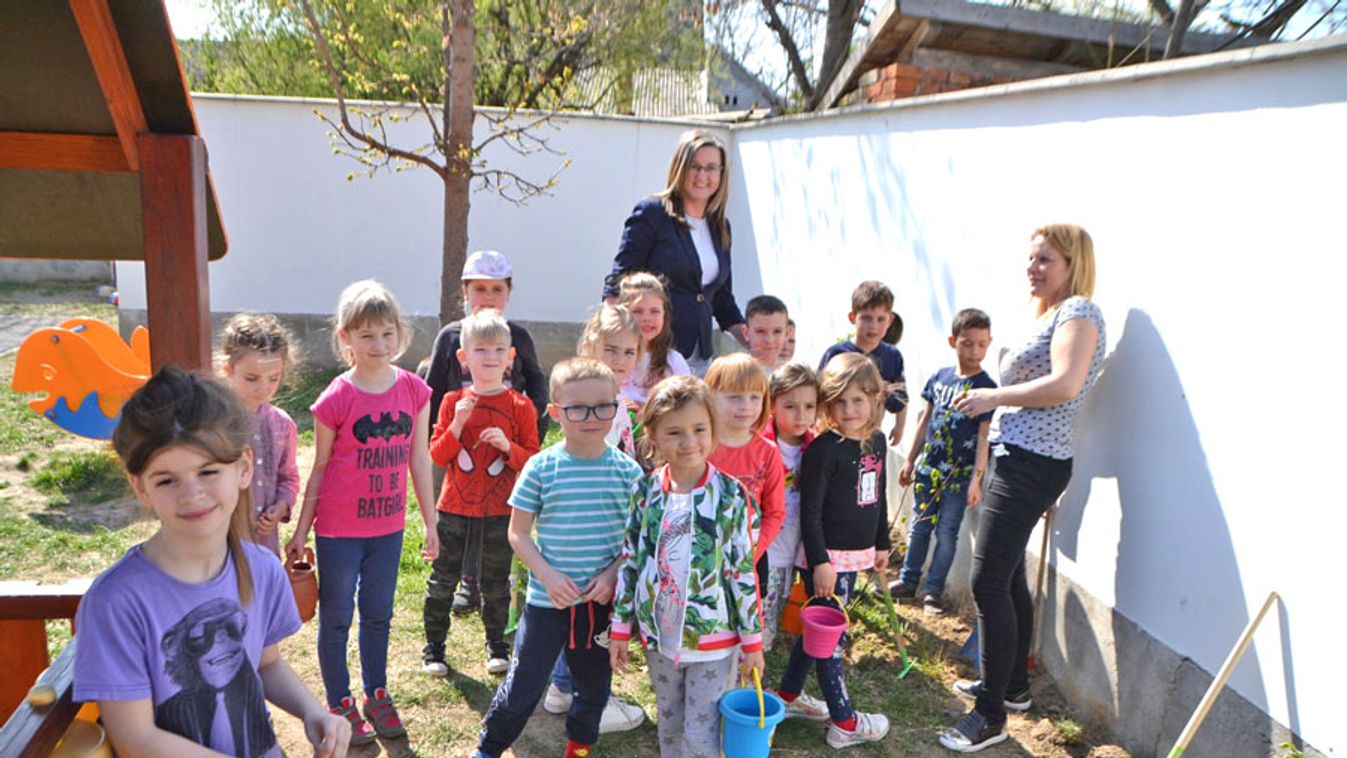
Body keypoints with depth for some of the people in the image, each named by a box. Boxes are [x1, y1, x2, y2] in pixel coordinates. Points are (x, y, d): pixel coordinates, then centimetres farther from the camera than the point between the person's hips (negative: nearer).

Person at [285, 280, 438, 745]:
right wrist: (301, 529, 1)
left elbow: (419, 461, 4)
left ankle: (377, 695, 35)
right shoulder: (335, 399, -13)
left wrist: (430, 523, 8)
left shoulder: (415, 391, -4)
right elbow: (319, 468, -3)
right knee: (336, 618, 12)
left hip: (388, 527, 3)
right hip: (338, 529, -3)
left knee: (378, 615, 18)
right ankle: (340, 703, 29)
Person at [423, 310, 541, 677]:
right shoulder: (453, 401, -1)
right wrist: (457, 424, -18)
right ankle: (434, 647, 28)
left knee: (496, 584, 12)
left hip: (499, 511, -1)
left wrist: (508, 446, -23)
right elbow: (436, 455, -3)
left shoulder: (519, 406, -4)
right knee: (443, 579, 11)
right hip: (454, 508, 1)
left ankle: (497, 647, 31)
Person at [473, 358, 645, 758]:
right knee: (524, 686, 7)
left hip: (603, 600, 2)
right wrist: (548, 576, -16)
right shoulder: (541, 468, -10)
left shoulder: (627, 470, -5)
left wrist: (613, 573, -13)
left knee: (594, 686, 20)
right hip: (547, 600, -2)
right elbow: (518, 533, -4)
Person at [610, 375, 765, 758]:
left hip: (713, 635, -3)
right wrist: (621, 628, 5)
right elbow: (630, 561, 3)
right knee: (669, 725, 20)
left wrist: (753, 639, -5)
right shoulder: (646, 491, -4)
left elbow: (744, 570, -8)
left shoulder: (729, 494, -12)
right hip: (659, 632, 3)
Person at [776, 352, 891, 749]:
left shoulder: (876, 441, 6)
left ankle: (788, 695, 35)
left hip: (855, 553, 8)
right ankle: (844, 723, 14)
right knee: (831, 636, 3)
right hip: (826, 556, -8)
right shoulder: (823, 450, -18)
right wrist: (820, 562, -20)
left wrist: (882, 544, 20)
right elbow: (810, 512, -18)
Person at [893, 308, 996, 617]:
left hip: (959, 475, -4)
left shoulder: (986, 387, -9)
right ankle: (908, 582, 26)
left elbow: (984, 435, -11)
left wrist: (977, 478, -15)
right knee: (919, 527, 13)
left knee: (947, 533, 4)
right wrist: (910, 460, 12)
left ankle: (932, 591, 14)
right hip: (928, 468, 4)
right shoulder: (940, 377, 3)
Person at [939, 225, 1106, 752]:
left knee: (989, 581, -11)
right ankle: (1014, 686, 33)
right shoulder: (1049, 314, 21)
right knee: (1009, 576, 18)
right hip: (1020, 461, 10)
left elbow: (1065, 385, -24)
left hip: (1031, 466, -10)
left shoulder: (1079, 312, -9)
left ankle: (991, 715, -2)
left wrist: (994, 397, -16)